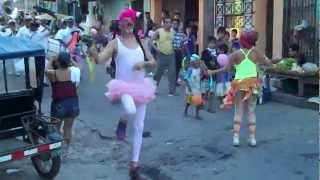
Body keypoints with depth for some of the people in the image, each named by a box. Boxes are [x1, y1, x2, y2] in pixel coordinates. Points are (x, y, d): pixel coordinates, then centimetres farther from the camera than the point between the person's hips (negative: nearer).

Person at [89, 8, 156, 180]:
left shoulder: (140, 41, 9)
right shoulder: (115, 42, -2)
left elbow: (153, 62, 10)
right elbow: (101, 59, -17)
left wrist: (144, 63, -11)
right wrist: (94, 53, -39)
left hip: (140, 86, 5)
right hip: (124, 86, -4)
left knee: (139, 128, 6)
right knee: (130, 110, -39)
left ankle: (134, 166, 18)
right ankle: (122, 122, 1)